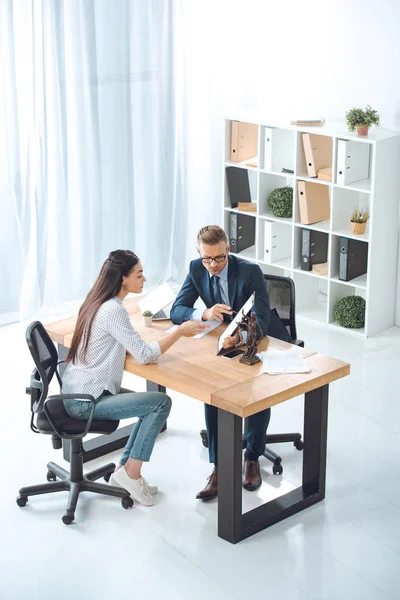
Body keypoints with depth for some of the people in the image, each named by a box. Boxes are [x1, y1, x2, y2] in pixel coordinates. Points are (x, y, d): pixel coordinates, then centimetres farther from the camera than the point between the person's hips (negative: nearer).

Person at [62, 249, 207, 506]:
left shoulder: (99, 302, 8)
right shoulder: (113, 310, -21)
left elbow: (129, 347, 15)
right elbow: (145, 355, -22)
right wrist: (180, 331, -13)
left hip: (80, 393, 9)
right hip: (86, 400, -9)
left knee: (153, 403, 13)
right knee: (162, 402, -9)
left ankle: (125, 470, 15)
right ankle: (131, 473, -1)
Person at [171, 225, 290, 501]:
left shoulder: (250, 271, -24)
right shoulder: (197, 269, -10)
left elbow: (261, 322, -29)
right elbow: (177, 311, -8)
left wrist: (239, 337, -51)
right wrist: (204, 314, -30)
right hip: (228, 342, 3)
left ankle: (253, 457, -1)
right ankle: (219, 467, -15)